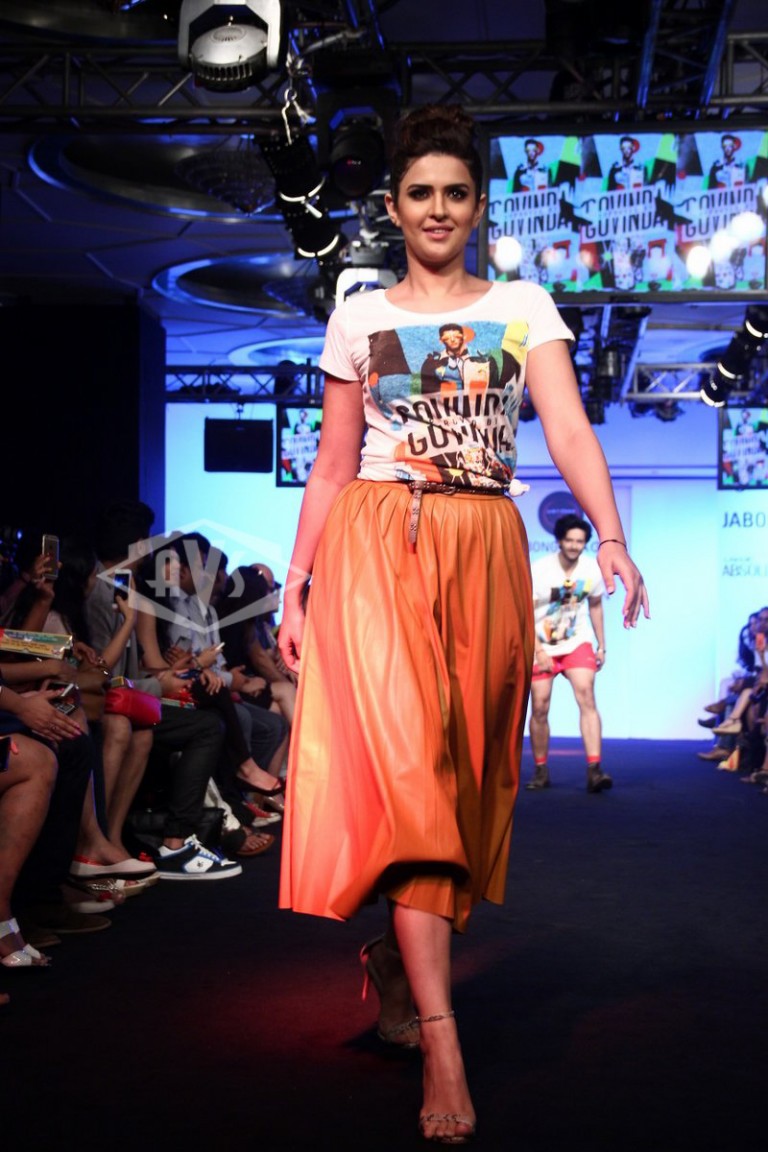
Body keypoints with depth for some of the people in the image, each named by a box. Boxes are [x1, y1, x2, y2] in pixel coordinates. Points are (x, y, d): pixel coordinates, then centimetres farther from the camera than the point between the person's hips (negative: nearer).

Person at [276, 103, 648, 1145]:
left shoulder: (524, 307, 10)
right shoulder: (359, 318, 12)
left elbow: (569, 431, -4)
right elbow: (331, 466, 12)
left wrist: (611, 535, -21)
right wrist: (297, 584, 5)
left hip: (486, 550, 2)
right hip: (378, 545, -1)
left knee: (464, 766, 3)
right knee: (404, 761, -15)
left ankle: (393, 951, 27)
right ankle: (441, 1043, -18)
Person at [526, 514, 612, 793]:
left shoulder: (593, 569, -4)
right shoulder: (539, 570, -15)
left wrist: (601, 646, 11)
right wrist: (538, 650, -18)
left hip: (578, 643, 2)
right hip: (541, 646, -1)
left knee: (586, 696, -17)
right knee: (539, 709, -2)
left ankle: (594, 770, -21)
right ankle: (541, 771, 15)